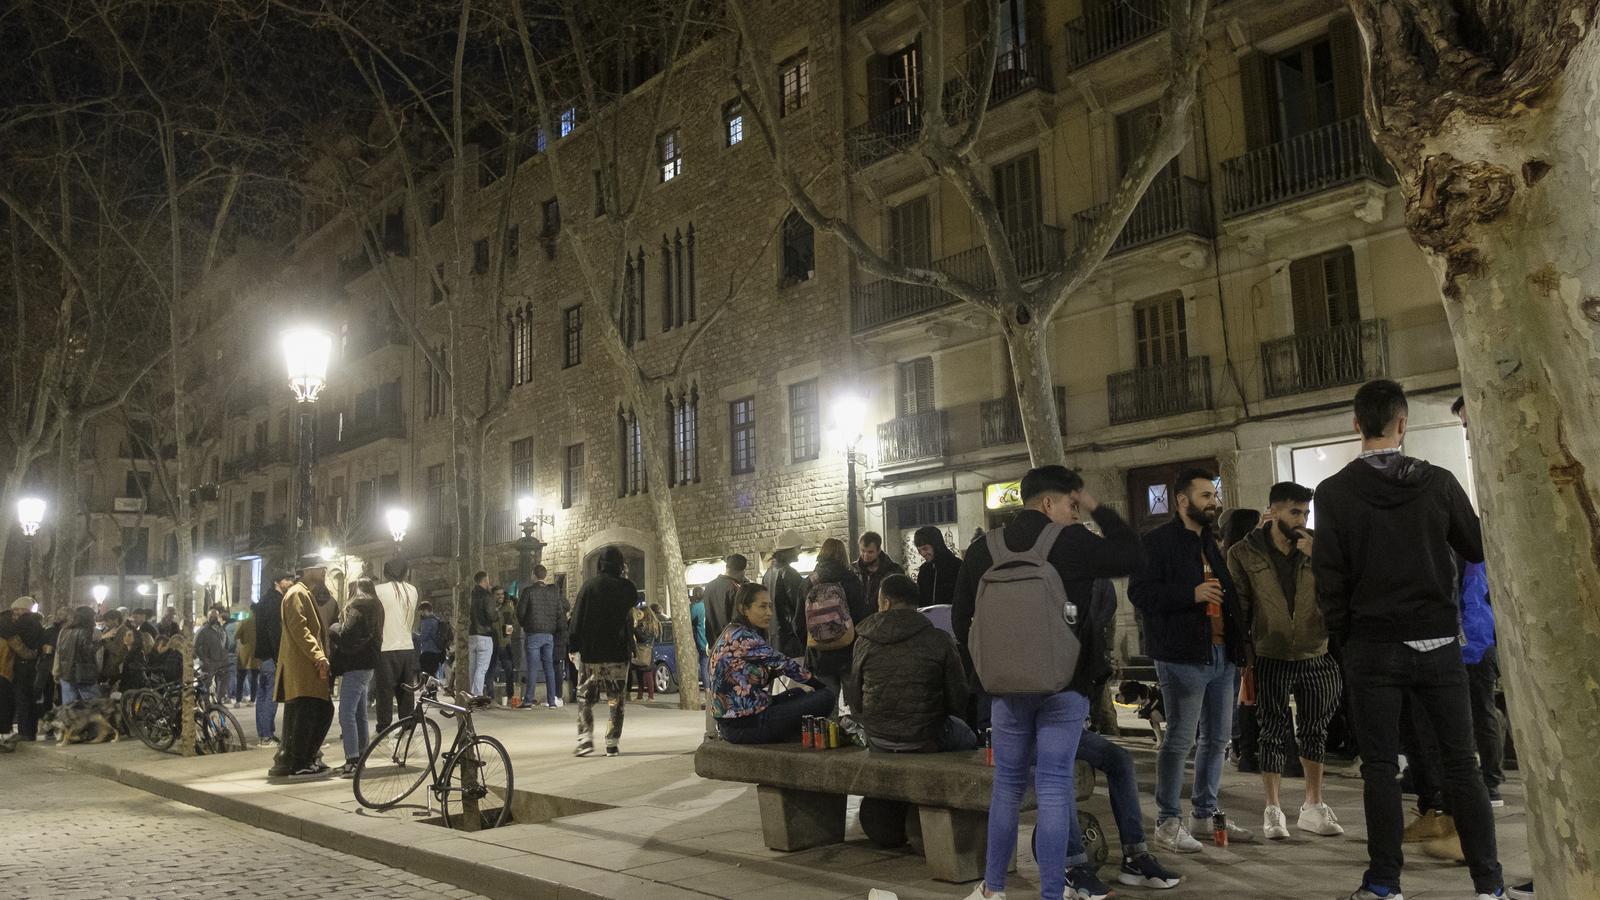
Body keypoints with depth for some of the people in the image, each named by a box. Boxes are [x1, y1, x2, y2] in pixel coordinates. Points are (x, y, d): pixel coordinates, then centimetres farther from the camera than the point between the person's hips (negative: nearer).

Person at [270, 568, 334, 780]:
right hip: (301, 668, -10)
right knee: (306, 714, -10)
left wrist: (321, 657, 20)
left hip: (309, 668, 10)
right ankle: (296, 765, -7)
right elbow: (299, 628, -19)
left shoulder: (307, 595, 25)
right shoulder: (297, 593, -8)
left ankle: (306, 758, 15)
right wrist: (318, 657, -25)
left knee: (324, 711, 9)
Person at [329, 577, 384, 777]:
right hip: (368, 665, 10)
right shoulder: (375, 608, 19)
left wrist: (333, 628, -1)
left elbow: (345, 635, -20)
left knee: (347, 714, -13)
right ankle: (359, 758, 18)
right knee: (360, 714, 13)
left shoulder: (357, 608, -11)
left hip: (355, 667, -10)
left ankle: (352, 761, -17)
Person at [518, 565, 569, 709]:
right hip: (549, 634, 4)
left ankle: (528, 701, -2)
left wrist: (525, 625, 11)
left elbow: (520, 612, -7)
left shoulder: (528, 591, -8)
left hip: (533, 634, -4)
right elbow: (560, 612, 4)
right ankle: (552, 701, 7)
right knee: (549, 667, 7)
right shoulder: (554, 591, 4)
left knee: (533, 668, -2)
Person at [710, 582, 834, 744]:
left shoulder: (732, 633, 12)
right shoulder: (741, 637, -17)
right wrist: (823, 686, -4)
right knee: (826, 697, -11)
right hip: (745, 725, -10)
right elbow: (785, 664, -14)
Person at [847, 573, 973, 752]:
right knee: (968, 737, 28)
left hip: (877, 743, 3)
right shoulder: (939, 641, -14)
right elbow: (958, 704, -9)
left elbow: (855, 703, 1)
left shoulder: (863, 642, -8)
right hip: (927, 742, -3)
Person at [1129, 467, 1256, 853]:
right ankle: (1168, 823, 4)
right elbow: (1139, 592, -16)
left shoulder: (1210, 544, 20)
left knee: (1217, 739, 13)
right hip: (1183, 657, -8)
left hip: (1221, 655, 8)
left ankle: (1206, 813, 25)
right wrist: (1192, 593, -23)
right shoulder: (1158, 541, -6)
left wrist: (1238, 645, 18)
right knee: (1179, 740, -4)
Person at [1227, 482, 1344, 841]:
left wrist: (1316, 556, -19)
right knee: (1272, 734, 4)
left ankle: (1313, 806, 27)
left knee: (1315, 731, 12)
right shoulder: (1244, 553, -5)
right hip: (1271, 659, -3)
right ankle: (1273, 810, 15)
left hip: (1316, 655, 3)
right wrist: (1245, 659, -7)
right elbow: (1239, 610, -4)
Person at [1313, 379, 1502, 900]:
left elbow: (1328, 577, -5)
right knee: (1461, 764, 8)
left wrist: (1343, 636, 7)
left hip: (1372, 646, -1)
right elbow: (1479, 549, 8)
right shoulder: (1437, 482, -3)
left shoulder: (1334, 492, -6)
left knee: (1380, 767, 5)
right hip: (1437, 642, 1)